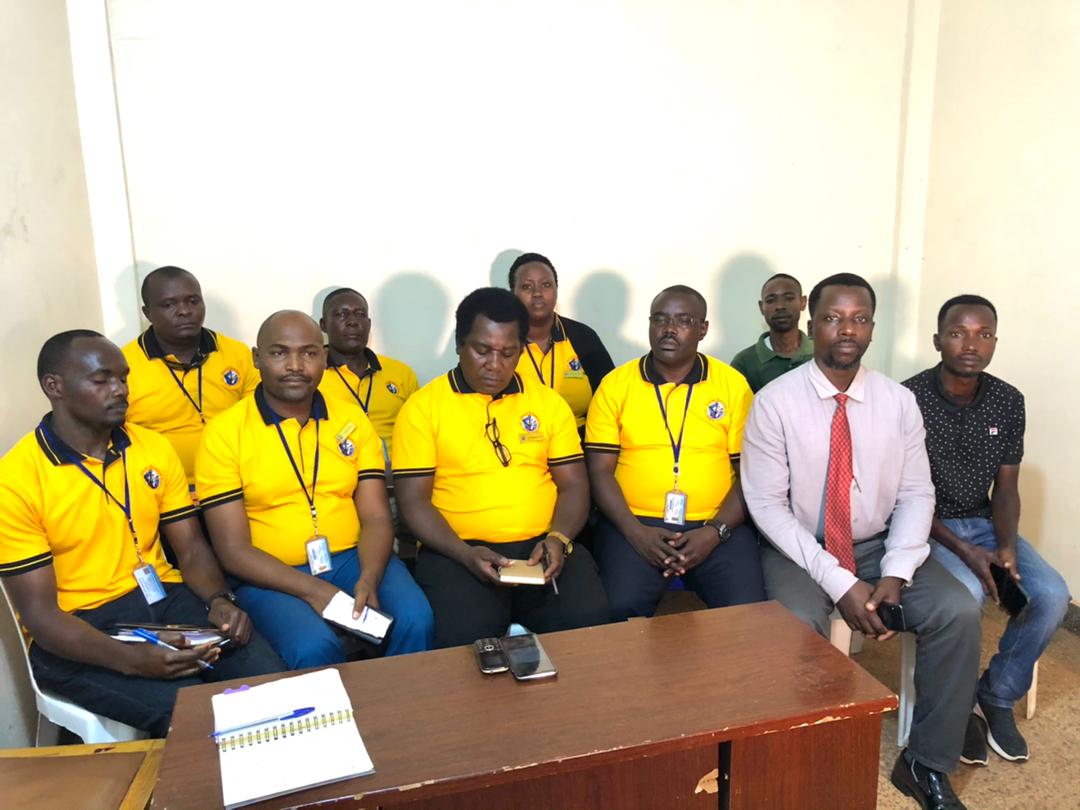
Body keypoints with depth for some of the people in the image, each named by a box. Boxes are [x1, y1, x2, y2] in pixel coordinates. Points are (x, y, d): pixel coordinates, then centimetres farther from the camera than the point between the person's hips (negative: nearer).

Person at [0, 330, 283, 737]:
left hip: (164, 600, 4)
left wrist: (219, 600, -14)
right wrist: (131, 659, -28)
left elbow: (191, 547, 8)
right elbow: (39, 612, -13)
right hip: (75, 632, -4)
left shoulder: (154, 447, 5)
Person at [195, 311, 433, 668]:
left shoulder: (352, 419, 7)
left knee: (415, 620, -24)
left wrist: (368, 580, -17)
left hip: (353, 558, 3)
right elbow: (233, 550, -8)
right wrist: (313, 590, -19)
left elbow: (376, 518, 3)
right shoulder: (224, 433, -4)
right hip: (272, 576, -2)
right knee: (315, 648, -31)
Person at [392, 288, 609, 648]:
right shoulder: (422, 407, 0)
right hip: (458, 552, -2)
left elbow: (573, 485, 10)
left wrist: (558, 539, -9)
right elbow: (414, 501, -3)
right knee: (465, 635, -29)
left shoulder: (548, 402, 10)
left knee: (590, 622, -21)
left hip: (541, 546, 3)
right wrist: (465, 553, -17)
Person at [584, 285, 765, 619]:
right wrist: (636, 531, -12)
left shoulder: (733, 385, 5)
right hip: (635, 524, 0)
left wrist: (715, 532, -10)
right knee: (622, 607, -27)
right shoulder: (615, 385, 4)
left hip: (715, 526, 1)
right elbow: (600, 471, 1)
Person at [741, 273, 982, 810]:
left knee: (959, 612, -17)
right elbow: (767, 505, -14)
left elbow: (916, 494, 1)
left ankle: (926, 764, 2)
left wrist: (897, 572, -16)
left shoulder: (899, 402, 0)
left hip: (880, 546, 4)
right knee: (799, 626, -31)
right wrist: (838, 582, -21)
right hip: (800, 550, -3)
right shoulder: (775, 402, -11)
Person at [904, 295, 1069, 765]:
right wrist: (963, 550, -22)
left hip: (982, 522, 5)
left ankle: (998, 698, 7)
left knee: (1051, 595, -17)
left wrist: (1007, 545, -14)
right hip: (925, 526, -5)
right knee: (965, 593, -32)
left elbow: (1006, 488, 5)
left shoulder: (1008, 402, 1)